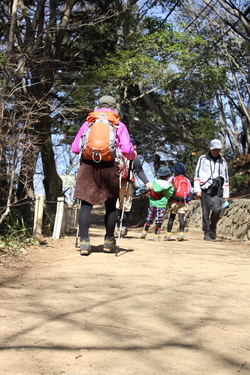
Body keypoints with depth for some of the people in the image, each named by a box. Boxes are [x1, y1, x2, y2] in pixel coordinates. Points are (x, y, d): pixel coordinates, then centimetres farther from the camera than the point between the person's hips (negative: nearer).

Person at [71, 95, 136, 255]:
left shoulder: (88, 123, 13)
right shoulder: (119, 125, 9)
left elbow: (75, 148, 11)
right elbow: (126, 150, -2)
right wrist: (133, 155, 19)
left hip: (87, 164, 1)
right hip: (109, 166, -1)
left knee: (86, 203, 1)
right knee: (111, 205, 13)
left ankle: (84, 241, -8)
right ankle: (109, 240, 24)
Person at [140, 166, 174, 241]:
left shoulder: (155, 180, -4)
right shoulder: (167, 185, -14)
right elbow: (170, 194, 0)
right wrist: (172, 187, 13)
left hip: (152, 203, 4)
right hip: (161, 204, -4)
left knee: (149, 218, 14)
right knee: (159, 221, 5)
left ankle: (144, 231, 9)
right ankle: (156, 235, 8)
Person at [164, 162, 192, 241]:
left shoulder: (172, 178, 6)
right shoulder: (187, 180, 16)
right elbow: (190, 192, 12)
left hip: (174, 201, -2)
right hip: (184, 202, 2)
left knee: (171, 217, 8)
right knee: (181, 217, -2)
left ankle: (168, 234, 7)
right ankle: (181, 232, -17)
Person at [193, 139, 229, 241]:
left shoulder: (223, 162, 19)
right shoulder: (203, 159, 12)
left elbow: (226, 178, 21)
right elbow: (197, 174, 9)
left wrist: (225, 194, 15)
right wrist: (197, 189, -2)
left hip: (217, 190, 1)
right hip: (205, 189, -1)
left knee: (217, 210, -15)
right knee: (206, 212, -3)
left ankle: (213, 228, 7)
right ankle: (207, 232, 9)